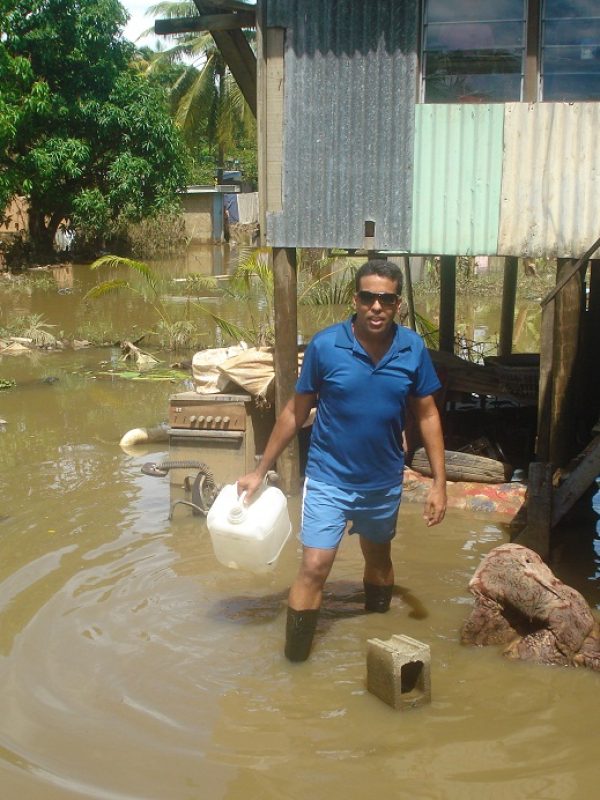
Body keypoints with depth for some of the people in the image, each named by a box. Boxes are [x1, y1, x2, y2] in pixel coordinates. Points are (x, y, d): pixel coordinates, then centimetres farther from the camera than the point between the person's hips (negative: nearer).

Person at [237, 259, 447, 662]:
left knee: (379, 557, 22)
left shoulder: (414, 349, -10)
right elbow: (296, 412, -6)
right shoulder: (325, 346, -15)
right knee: (315, 567, -10)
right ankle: (294, 661, 3)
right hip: (329, 479, -3)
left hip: (385, 482, 3)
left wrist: (439, 482, -3)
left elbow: (427, 415, 0)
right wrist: (260, 471, -2)